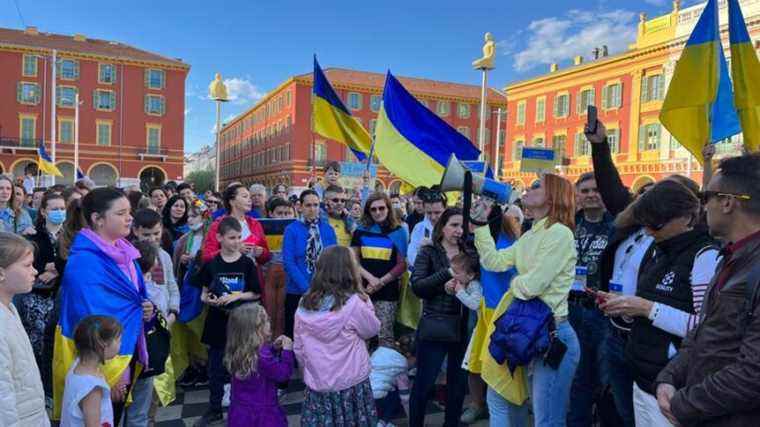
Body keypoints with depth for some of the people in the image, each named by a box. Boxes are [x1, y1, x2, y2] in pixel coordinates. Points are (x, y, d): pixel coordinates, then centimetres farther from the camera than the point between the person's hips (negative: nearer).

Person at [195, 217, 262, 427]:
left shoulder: (247, 263, -5)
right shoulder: (211, 264, -2)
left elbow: (256, 293, -2)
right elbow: (204, 293, 5)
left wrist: (237, 296, -16)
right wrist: (208, 299, -16)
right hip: (217, 322, 1)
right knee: (216, 367, 11)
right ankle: (214, 408, 27)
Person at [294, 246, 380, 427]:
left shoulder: (304, 305, -6)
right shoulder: (353, 303, -19)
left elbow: (298, 348, 2)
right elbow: (372, 329, -2)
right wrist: (363, 296, -1)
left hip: (317, 385, 3)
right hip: (350, 384, -3)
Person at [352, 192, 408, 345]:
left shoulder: (398, 232, 3)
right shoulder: (361, 231, 8)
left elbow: (402, 265, 1)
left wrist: (380, 282, -7)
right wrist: (371, 278, -9)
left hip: (387, 291, -2)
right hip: (363, 289, 2)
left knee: (385, 336, -1)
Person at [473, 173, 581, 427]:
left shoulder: (559, 233, -17)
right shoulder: (531, 235, 12)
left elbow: (530, 286, -21)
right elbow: (494, 261, 5)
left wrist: (514, 283, 0)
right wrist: (481, 223, 2)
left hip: (554, 333, -10)